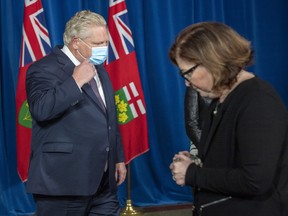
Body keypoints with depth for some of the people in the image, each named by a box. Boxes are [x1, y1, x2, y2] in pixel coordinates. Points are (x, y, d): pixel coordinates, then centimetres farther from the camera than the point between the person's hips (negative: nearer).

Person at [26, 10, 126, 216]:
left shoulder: (98, 69, 16)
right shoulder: (45, 69, -11)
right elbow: (41, 110, -30)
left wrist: (118, 158, 22)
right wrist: (76, 81, -24)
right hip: (64, 181, -8)